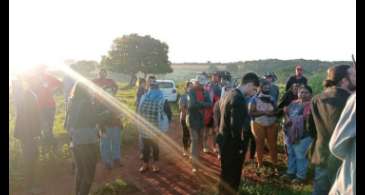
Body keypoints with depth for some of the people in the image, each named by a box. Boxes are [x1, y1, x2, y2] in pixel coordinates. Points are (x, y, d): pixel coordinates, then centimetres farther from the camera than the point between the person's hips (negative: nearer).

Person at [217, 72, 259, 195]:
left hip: (224, 140, 9)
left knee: (226, 174, 25)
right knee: (231, 176, 8)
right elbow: (235, 126, -28)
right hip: (231, 143, -9)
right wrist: (240, 146, -16)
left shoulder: (229, 94, 6)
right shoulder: (239, 99, -24)